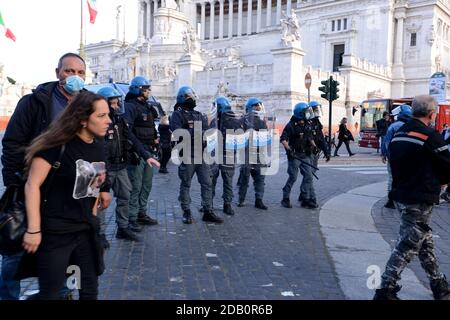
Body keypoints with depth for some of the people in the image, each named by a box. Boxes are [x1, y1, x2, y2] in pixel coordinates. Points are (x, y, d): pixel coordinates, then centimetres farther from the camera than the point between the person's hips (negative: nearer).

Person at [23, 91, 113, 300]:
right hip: (55, 232, -6)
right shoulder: (57, 143, -17)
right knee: (50, 292, 7)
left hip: (87, 229, 7)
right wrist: (33, 229, -19)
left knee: (91, 288, 16)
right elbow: (32, 185, -17)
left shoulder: (98, 146, 4)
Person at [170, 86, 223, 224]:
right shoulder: (177, 115, -2)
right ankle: (186, 212, 16)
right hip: (187, 155, -6)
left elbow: (206, 132, 18)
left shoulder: (200, 115, 18)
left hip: (201, 154, 6)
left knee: (207, 183, 4)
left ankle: (208, 212, 12)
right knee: (185, 185, 5)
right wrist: (197, 133, -20)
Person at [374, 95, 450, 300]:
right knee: (407, 247, -1)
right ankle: (386, 290, 3)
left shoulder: (399, 134, 8)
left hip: (401, 196, 9)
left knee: (425, 243, 20)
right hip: (420, 200, -8)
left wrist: (432, 180, 10)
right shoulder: (430, 136, -16)